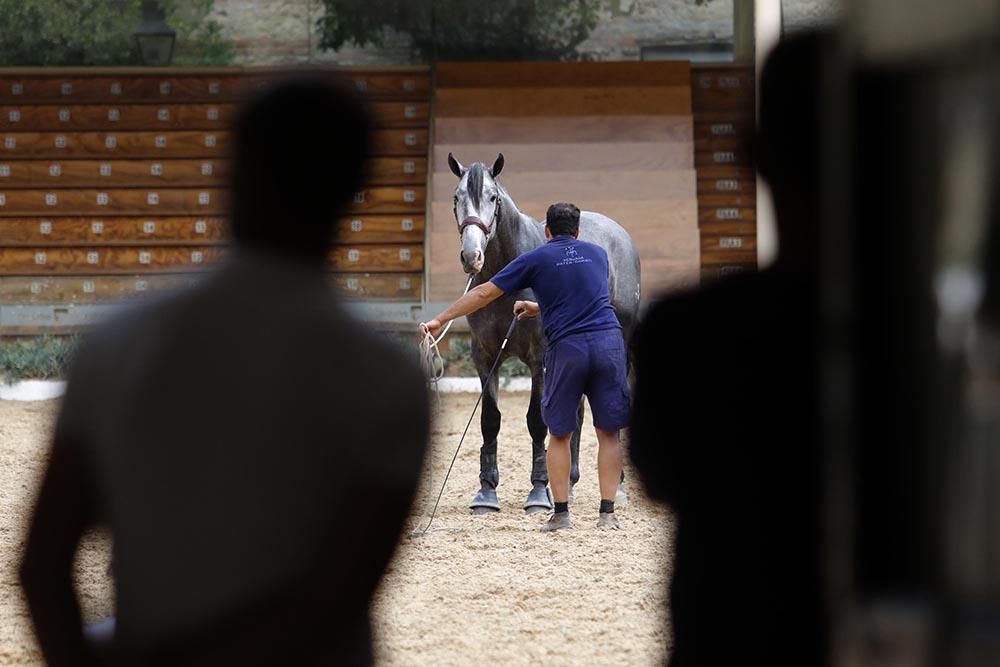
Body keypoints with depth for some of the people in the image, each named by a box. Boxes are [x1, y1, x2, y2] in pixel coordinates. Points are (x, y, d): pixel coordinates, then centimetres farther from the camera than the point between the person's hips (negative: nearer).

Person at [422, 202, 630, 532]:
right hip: (609, 341, 2)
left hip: (566, 346, -2)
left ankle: (561, 512, 7)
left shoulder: (536, 259, 9)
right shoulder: (598, 254, 19)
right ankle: (608, 512, 3)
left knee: (559, 434, 10)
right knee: (609, 432, 7)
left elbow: (485, 293, 10)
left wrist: (440, 320, 16)